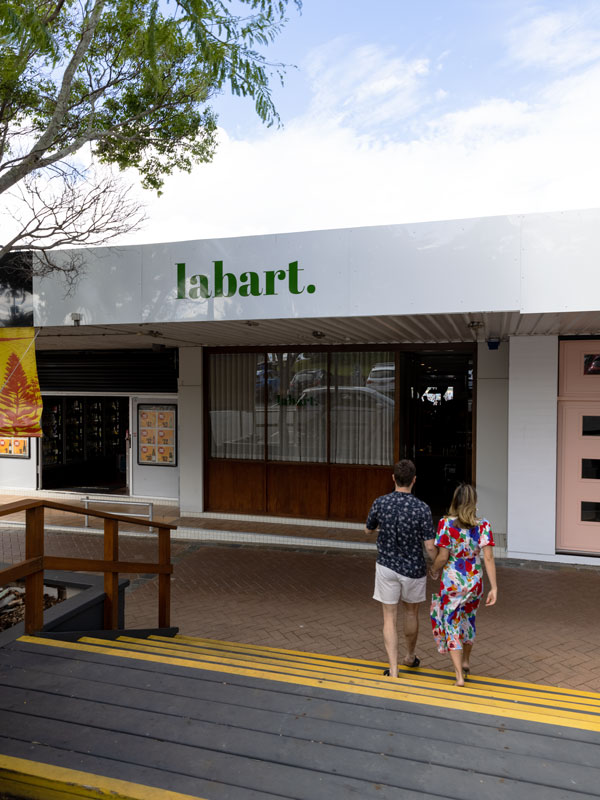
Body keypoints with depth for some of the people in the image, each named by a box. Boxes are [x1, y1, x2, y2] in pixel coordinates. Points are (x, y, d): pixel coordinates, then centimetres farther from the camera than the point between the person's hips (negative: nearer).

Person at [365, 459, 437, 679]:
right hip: (413, 570, 0)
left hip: (387, 567, 1)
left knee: (390, 618, 9)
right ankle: (410, 657, 42)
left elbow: (368, 530, 7)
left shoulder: (380, 503, -11)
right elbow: (429, 547, -16)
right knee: (411, 613, 22)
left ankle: (393, 670, 6)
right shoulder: (421, 508, -18)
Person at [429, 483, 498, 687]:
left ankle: (459, 676, 5)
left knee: (451, 625, 9)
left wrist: (433, 570, 7)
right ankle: (466, 662, 43)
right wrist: (494, 587, -7)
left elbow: (442, 557, -13)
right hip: (474, 581, 4)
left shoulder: (446, 523, -15)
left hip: (451, 583, -3)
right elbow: (488, 558, -11)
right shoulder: (483, 525, -8)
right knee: (468, 619, 26)